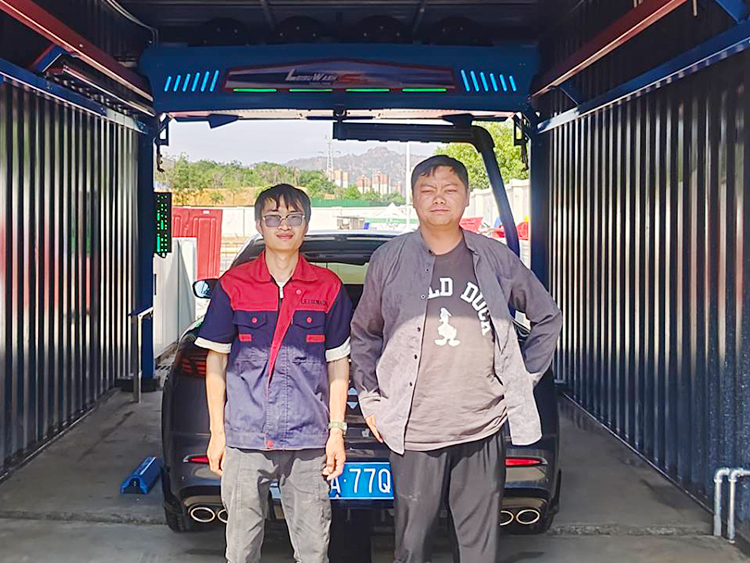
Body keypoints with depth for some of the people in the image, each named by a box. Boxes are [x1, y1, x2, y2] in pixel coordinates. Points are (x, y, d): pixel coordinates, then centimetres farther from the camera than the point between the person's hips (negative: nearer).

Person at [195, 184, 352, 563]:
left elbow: (338, 364, 8)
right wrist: (217, 431, 3)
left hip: (309, 439, 0)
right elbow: (216, 363, 7)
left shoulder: (328, 287, 5)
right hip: (245, 438, 0)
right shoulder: (233, 285, 4)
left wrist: (336, 430, 3)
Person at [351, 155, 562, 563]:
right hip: (412, 430, -1)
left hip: (483, 429, 1)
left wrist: (525, 379, 10)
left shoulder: (496, 259, 5)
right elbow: (364, 334, 13)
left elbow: (547, 317, 17)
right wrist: (371, 399, 7)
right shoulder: (389, 260, 3)